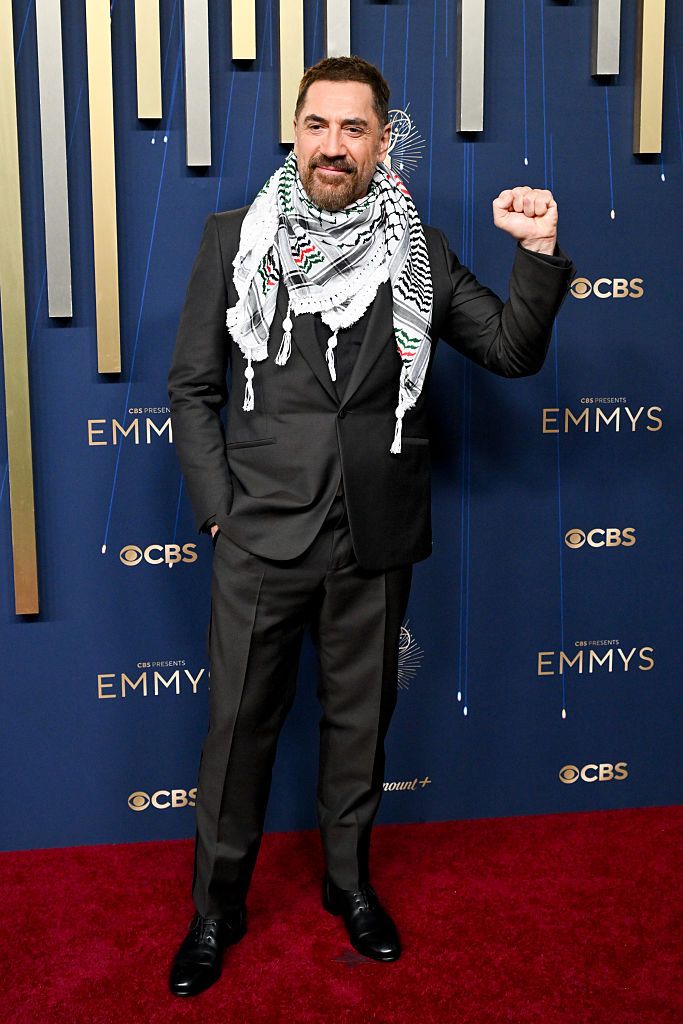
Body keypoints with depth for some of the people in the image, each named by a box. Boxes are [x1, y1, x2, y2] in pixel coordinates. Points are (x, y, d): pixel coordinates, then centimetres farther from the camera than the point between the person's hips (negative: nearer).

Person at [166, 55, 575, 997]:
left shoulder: (420, 250, 2)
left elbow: (513, 351, 2)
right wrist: (218, 511, -5)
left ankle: (348, 880, 38)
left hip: (376, 540, 1)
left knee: (360, 718, 16)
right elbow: (193, 388, 1)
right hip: (262, 536, -1)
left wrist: (539, 254, -13)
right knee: (240, 724, 9)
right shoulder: (233, 238, 0)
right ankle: (218, 908, 28)